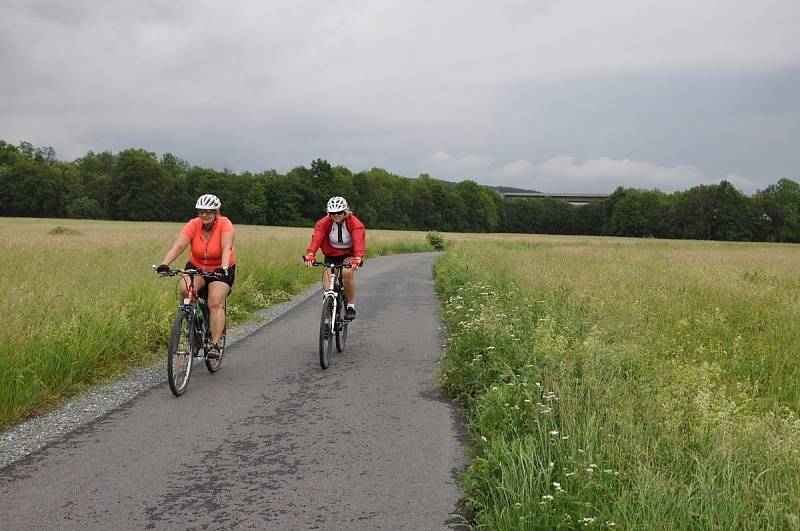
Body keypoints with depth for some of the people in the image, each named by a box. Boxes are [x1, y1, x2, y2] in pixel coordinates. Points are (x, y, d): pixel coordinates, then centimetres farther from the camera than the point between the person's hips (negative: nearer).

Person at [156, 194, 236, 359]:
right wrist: (164, 264, -44)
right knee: (185, 290, -27)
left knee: (216, 303, -20)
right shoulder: (193, 225, -16)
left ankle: (215, 344, -13)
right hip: (196, 267, 2)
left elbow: (227, 248, -35)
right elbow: (178, 246, -29)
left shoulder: (225, 224, -21)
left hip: (221, 270, -2)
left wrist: (223, 268, -53)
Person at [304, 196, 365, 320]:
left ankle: (351, 306, -17)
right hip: (331, 255, 2)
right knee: (328, 289, -13)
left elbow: (359, 241, -35)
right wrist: (310, 255, -48)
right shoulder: (324, 223, -15)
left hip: (349, 255, -2)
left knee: (347, 273, -35)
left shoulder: (355, 224, -20)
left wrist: (358, 259, -54)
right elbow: (316, 239, -30)